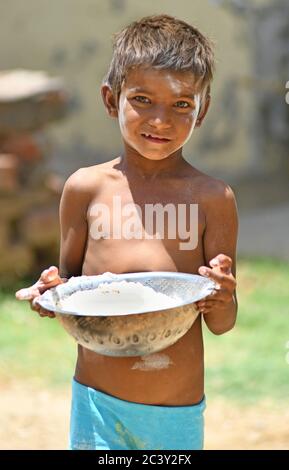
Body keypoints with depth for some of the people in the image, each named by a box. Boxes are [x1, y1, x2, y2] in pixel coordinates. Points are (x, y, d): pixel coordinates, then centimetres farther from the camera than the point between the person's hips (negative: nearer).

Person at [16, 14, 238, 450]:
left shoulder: (212, 198, -3)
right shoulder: (86, 188, -1)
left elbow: (221, 324, 1)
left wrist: (223, 301, -21)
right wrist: (52, 290, -12)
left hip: (180, 412, 0)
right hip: (97, 402, 0)